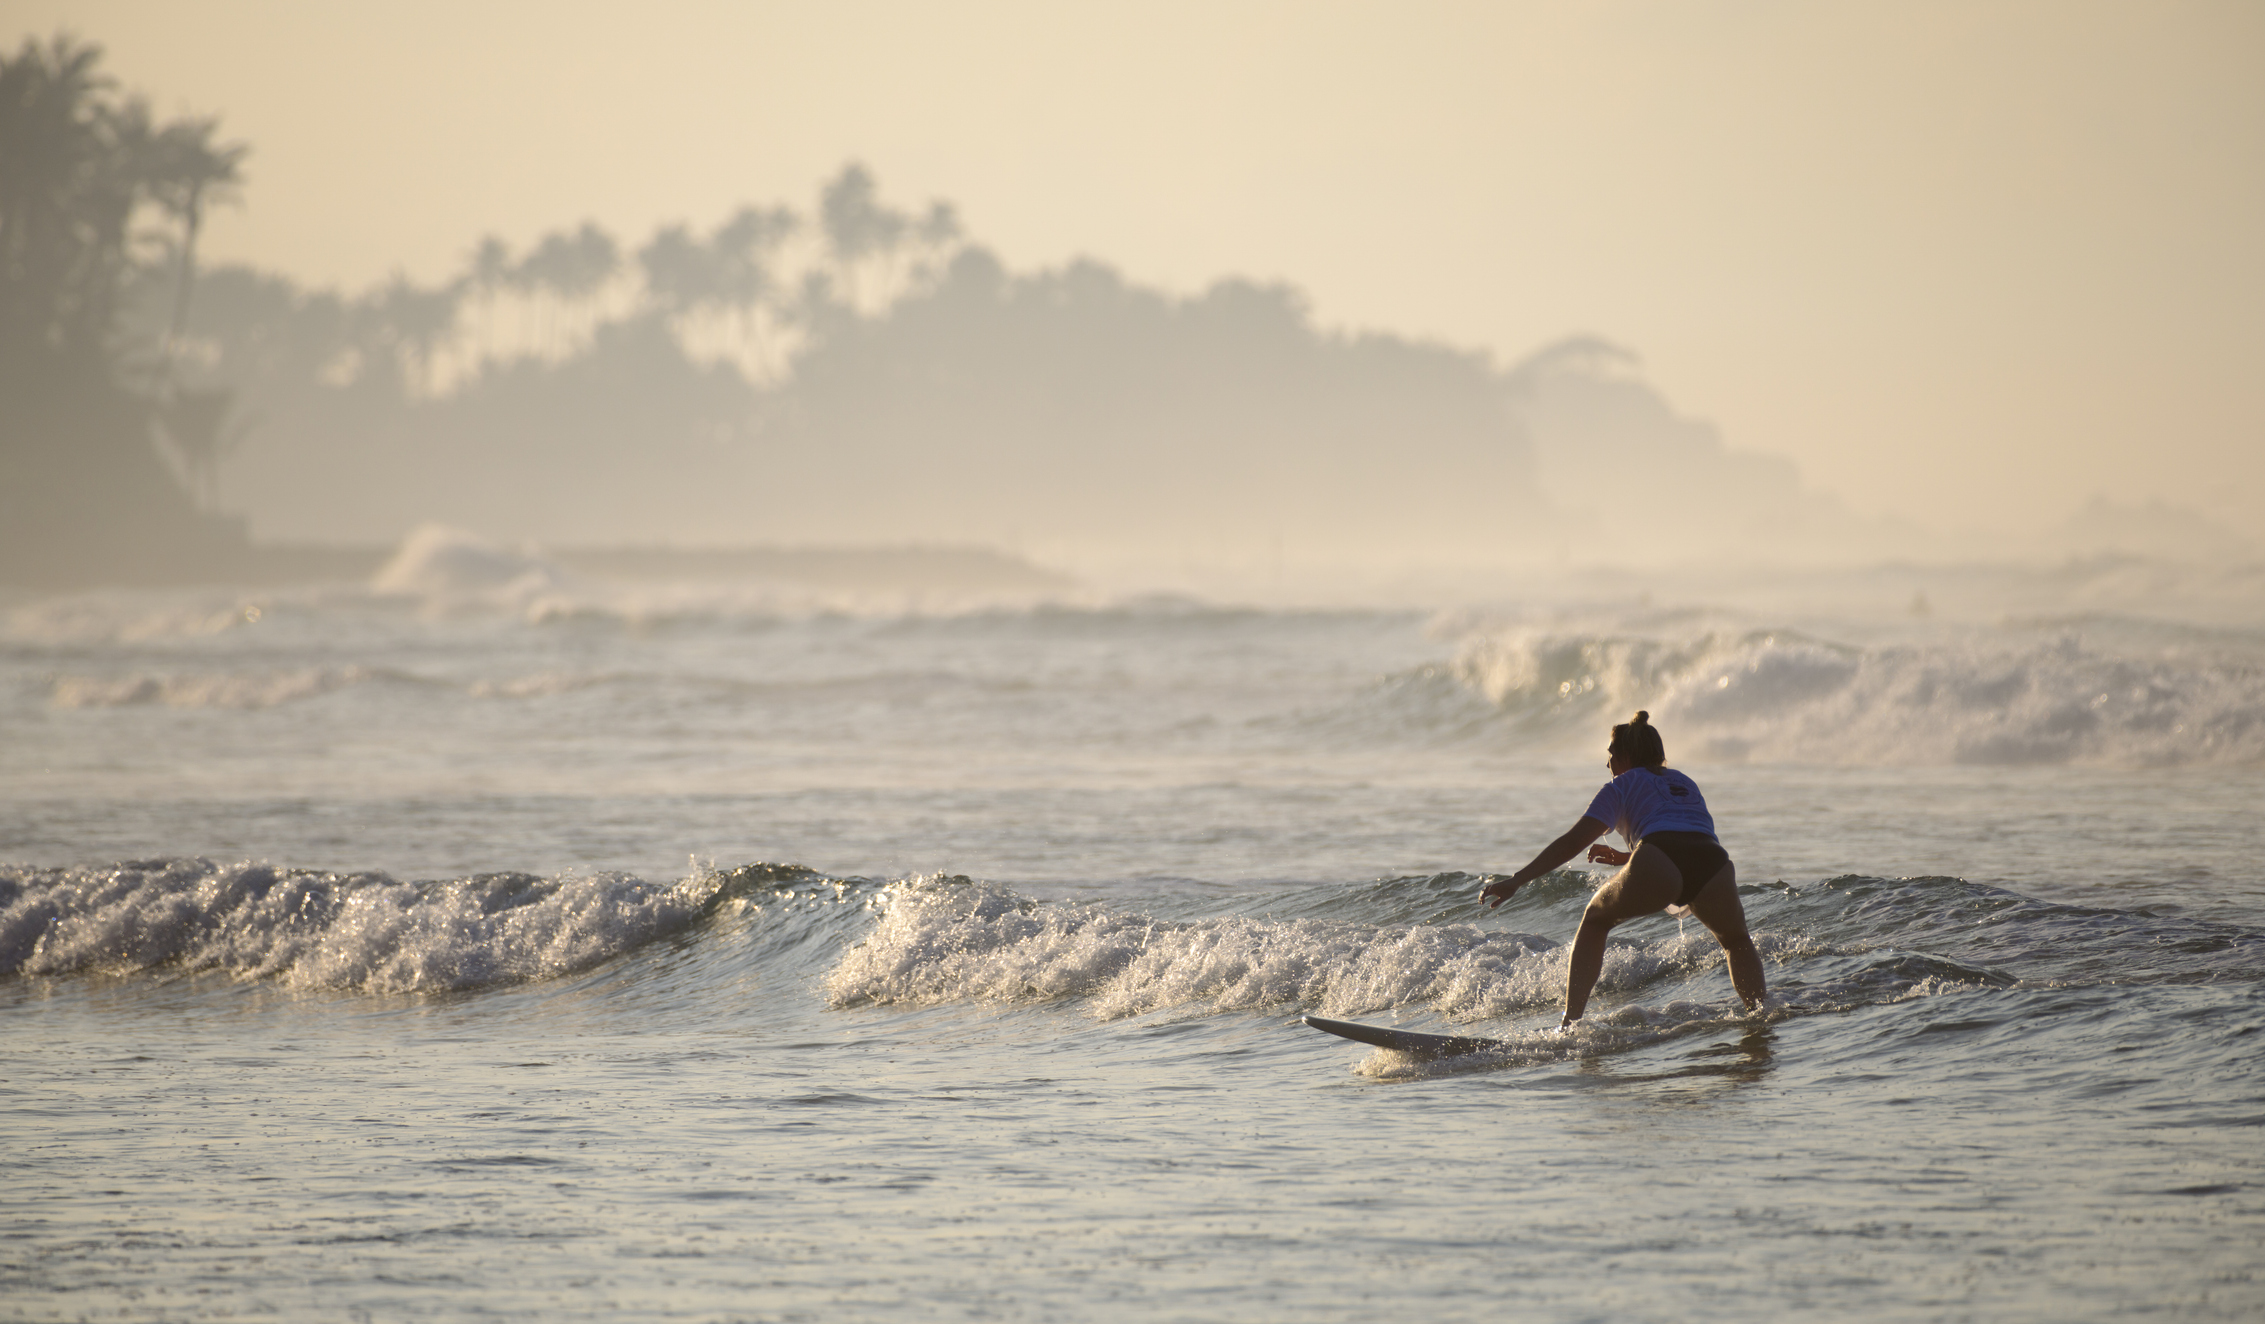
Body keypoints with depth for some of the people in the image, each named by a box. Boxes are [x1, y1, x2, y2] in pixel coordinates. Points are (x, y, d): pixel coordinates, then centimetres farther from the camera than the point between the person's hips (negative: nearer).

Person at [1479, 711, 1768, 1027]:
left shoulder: (1624, 785, 22)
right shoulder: (1685, 784, 38)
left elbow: (1573, 842, 13)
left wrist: (1516, 881, 12)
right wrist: (1626, 858, 58)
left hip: (1658, 870, -4)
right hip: (1714, 865, 4)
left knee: (1596, 919, 24)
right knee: (1737, 941, 34)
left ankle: (1571, 1020, 11)